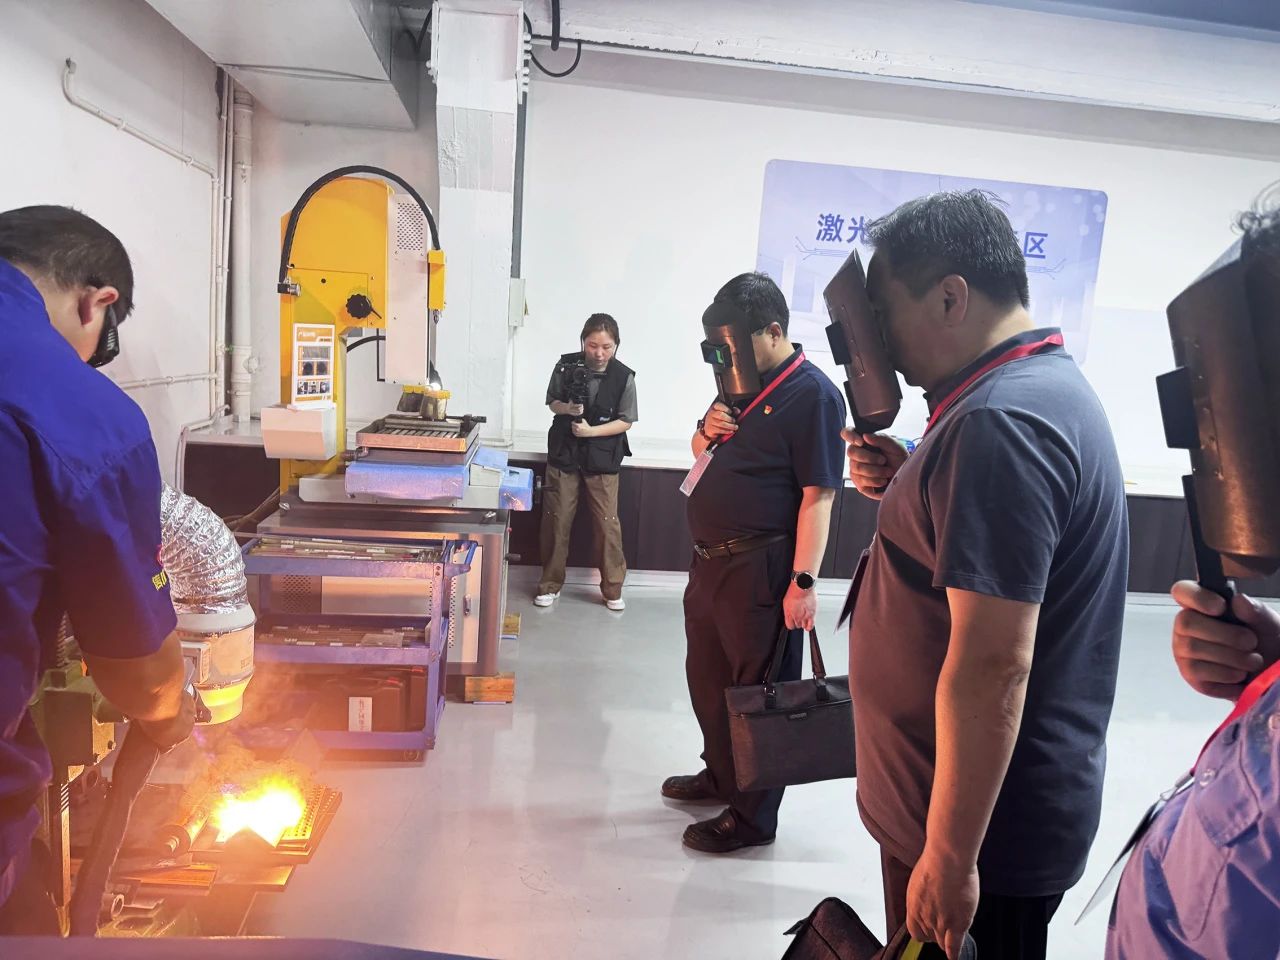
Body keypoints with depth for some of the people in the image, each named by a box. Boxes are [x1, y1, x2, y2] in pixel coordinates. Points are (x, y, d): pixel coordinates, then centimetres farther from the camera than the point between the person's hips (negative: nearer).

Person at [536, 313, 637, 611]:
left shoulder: (624, 376, -10)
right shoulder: (566, 365, -5)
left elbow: (625, 421, -6)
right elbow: (552, 402, 7)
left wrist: (591, 431, -17)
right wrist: (566, 408, -15)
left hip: (603, 460, -1)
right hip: (564, 454, 2)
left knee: (608, 524, 0)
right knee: (556, 521, 6)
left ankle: (612, 589, 14)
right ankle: (550, 584, 20)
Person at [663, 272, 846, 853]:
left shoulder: (813, 395, -14)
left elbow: (818, 497, -19)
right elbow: (703, 453, 22)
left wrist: (804, 582, -23)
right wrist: (707, 430, -1)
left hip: (760, 569, -9)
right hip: (710, 560, 9)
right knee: (707, 678, 21)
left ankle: (753, 817, 19)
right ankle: (720, 775, 41)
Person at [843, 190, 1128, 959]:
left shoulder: (1001, 421, -25)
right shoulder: (1046, 385, 8)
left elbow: (993, 667, -28)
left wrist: (949, 859, -21)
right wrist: (905, 488, 1)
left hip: (988, 823, -9)